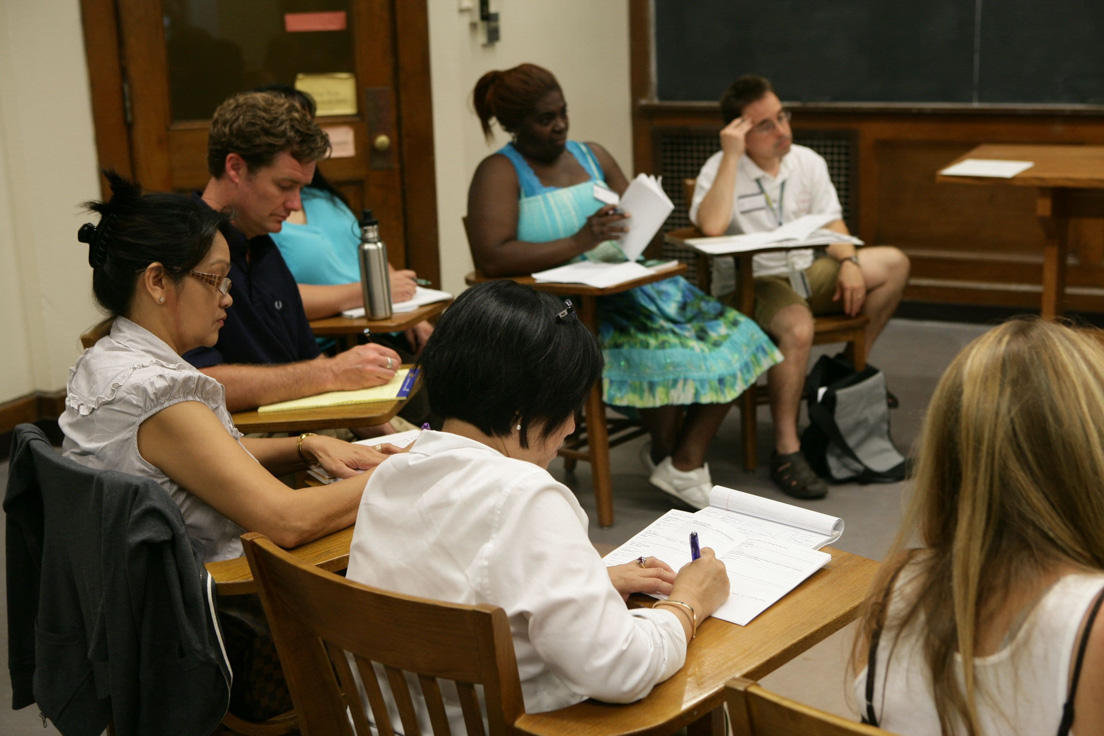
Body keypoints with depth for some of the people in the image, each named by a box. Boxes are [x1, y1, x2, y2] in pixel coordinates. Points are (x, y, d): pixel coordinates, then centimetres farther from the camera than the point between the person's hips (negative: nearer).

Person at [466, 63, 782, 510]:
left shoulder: (592, 156, 18)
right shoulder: (500, 172, -3)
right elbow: (491, 259, -17)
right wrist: (577, 242, -24)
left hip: (626, 284, 7)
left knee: (733, 338, -12)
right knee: (664, 351, -28)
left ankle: (685, 464, -9)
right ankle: (665, 451, -1)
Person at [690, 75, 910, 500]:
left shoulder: (807, 162, 7)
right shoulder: (720, 170, -11)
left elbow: (831, 225, 9)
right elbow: (711, 226, -31)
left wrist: (848, 262, -12)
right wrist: (732, 156, -26)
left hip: (806, 273, 7)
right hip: (750, 283, -7)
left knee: (893, 263, -7)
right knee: (797, 326, -37)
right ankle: (786, 451, -30)